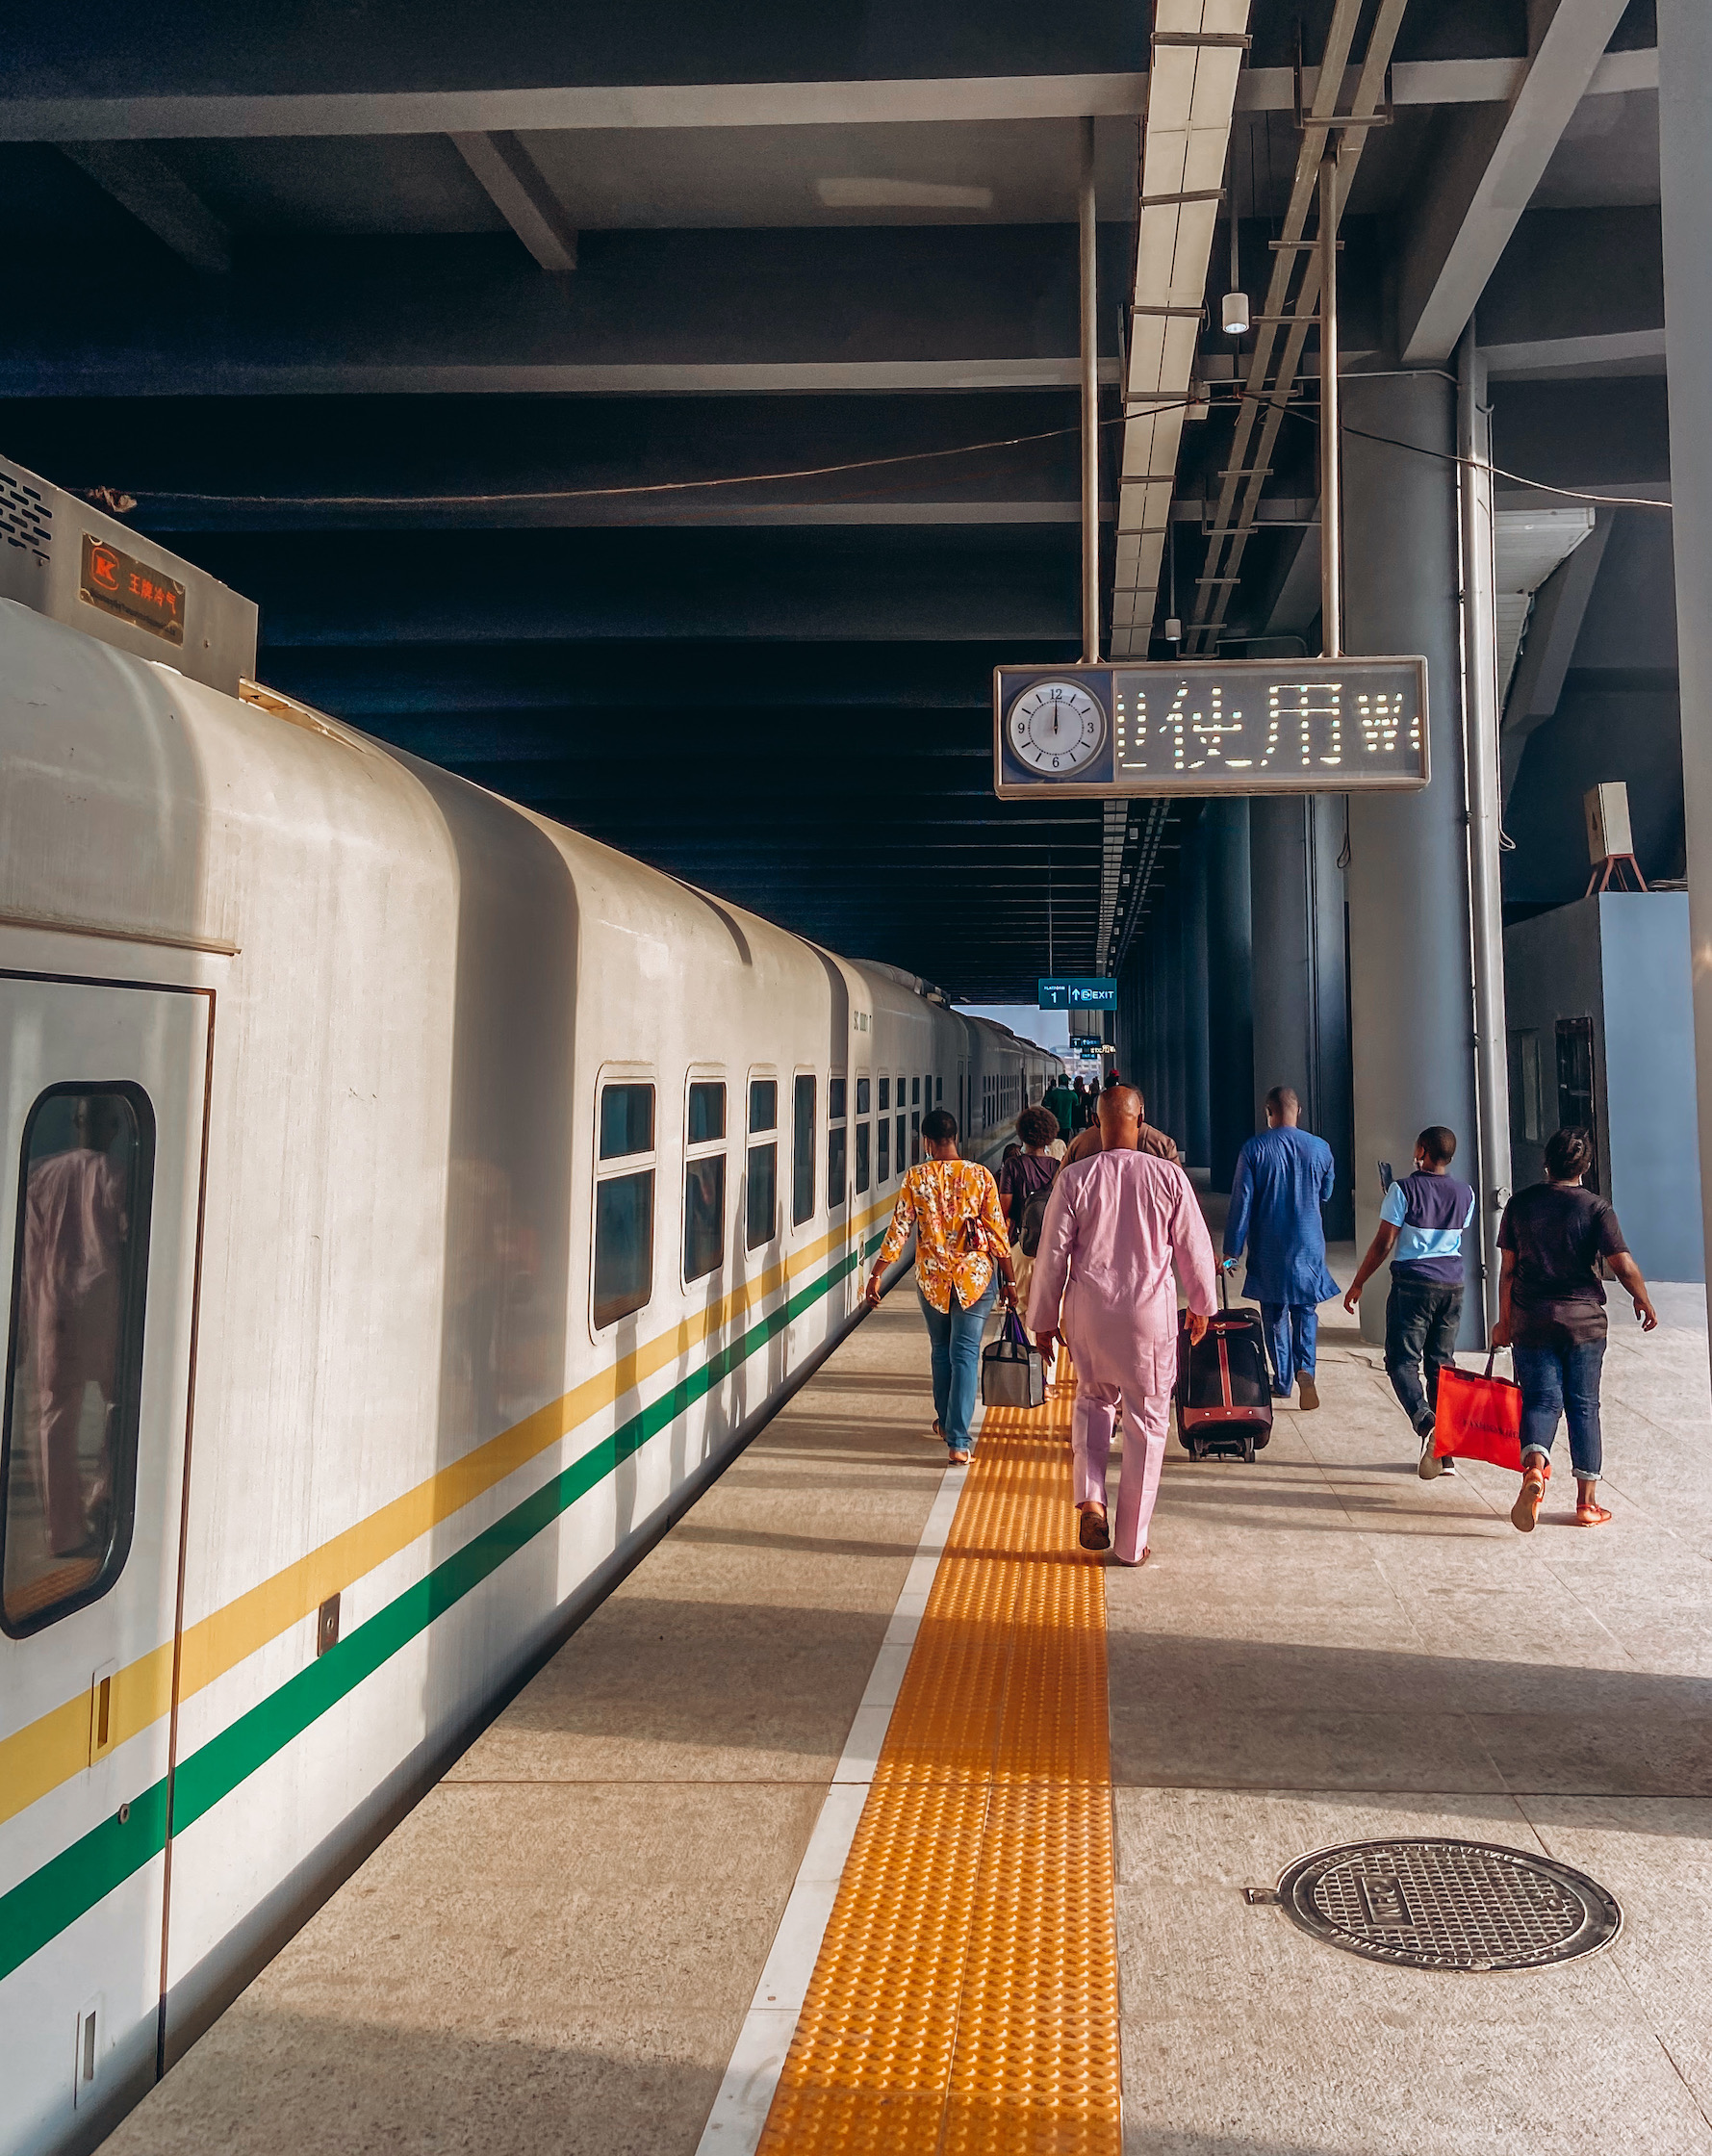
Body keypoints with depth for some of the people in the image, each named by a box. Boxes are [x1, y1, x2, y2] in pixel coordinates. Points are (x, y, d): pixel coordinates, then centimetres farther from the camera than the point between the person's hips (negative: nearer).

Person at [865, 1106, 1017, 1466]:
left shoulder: (916, 1178, -6)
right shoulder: (980, 1176, -6)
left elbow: (898, 1231, -7)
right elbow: (997, 1231, -4)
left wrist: (876, 1275, 0)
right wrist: (1009, 1280, 4)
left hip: (932, 1277, 1)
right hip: (975, 1276, -1)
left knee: (941, 1351, 21)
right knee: (965, 1354, 0)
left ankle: (945, 1422, 35)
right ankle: (958, 1440, -7)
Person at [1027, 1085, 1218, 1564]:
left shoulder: (1074, 1178, -6)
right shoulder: (1170, 1177, -6)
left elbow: (1053, 1254, -2)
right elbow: (1195, 1249, 3)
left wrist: (1043, 1318, 9)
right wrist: (1201, 1306, 20)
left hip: (1089, 1310, 1)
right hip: (1151, 1311, -1)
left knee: (1093, 1398, 25)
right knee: (1146, 1423, 10)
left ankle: (1090, 1499, 7)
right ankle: (1132, 1543, 17)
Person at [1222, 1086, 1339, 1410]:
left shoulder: (1254, 1149, -9)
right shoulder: (1320, 1148, -3)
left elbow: (1241, 1203, -9)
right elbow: (1326, 1194, 13)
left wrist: (1231, 1252, -5)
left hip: (1268, 1249, -1)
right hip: (1308, 1246, 1)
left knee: (1275, 1315, 11)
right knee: (1306, 1309, 13)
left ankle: (1282, 1382, 16)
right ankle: (1305, 1367, -10)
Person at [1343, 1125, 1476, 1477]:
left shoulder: (1404, 1189, -9)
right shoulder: (1465, 1193, 7)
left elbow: (1384, 1243, -9)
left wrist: (1357, 1284, -1)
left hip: (1413, 1284, -5)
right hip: (1452, 1284, 5)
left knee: (1402, 1361, -2)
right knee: (1441, 1364, 10)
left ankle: (1425, 1423, -28)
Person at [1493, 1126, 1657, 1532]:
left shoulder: (1520, 1204, 2)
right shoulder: (1595, 1207, -5)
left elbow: (1508, 1269, 4)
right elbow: (1623, 1264, -10)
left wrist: (1504, 1322, 12)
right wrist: (1644, 1302, 9)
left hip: (1531, 1323, 1)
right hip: (1584, 1320, -1)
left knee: (1541, 1400, 3)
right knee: (1584, 1406, 9)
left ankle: (1533, 1466, -27)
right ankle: (1587, 1503, 13)